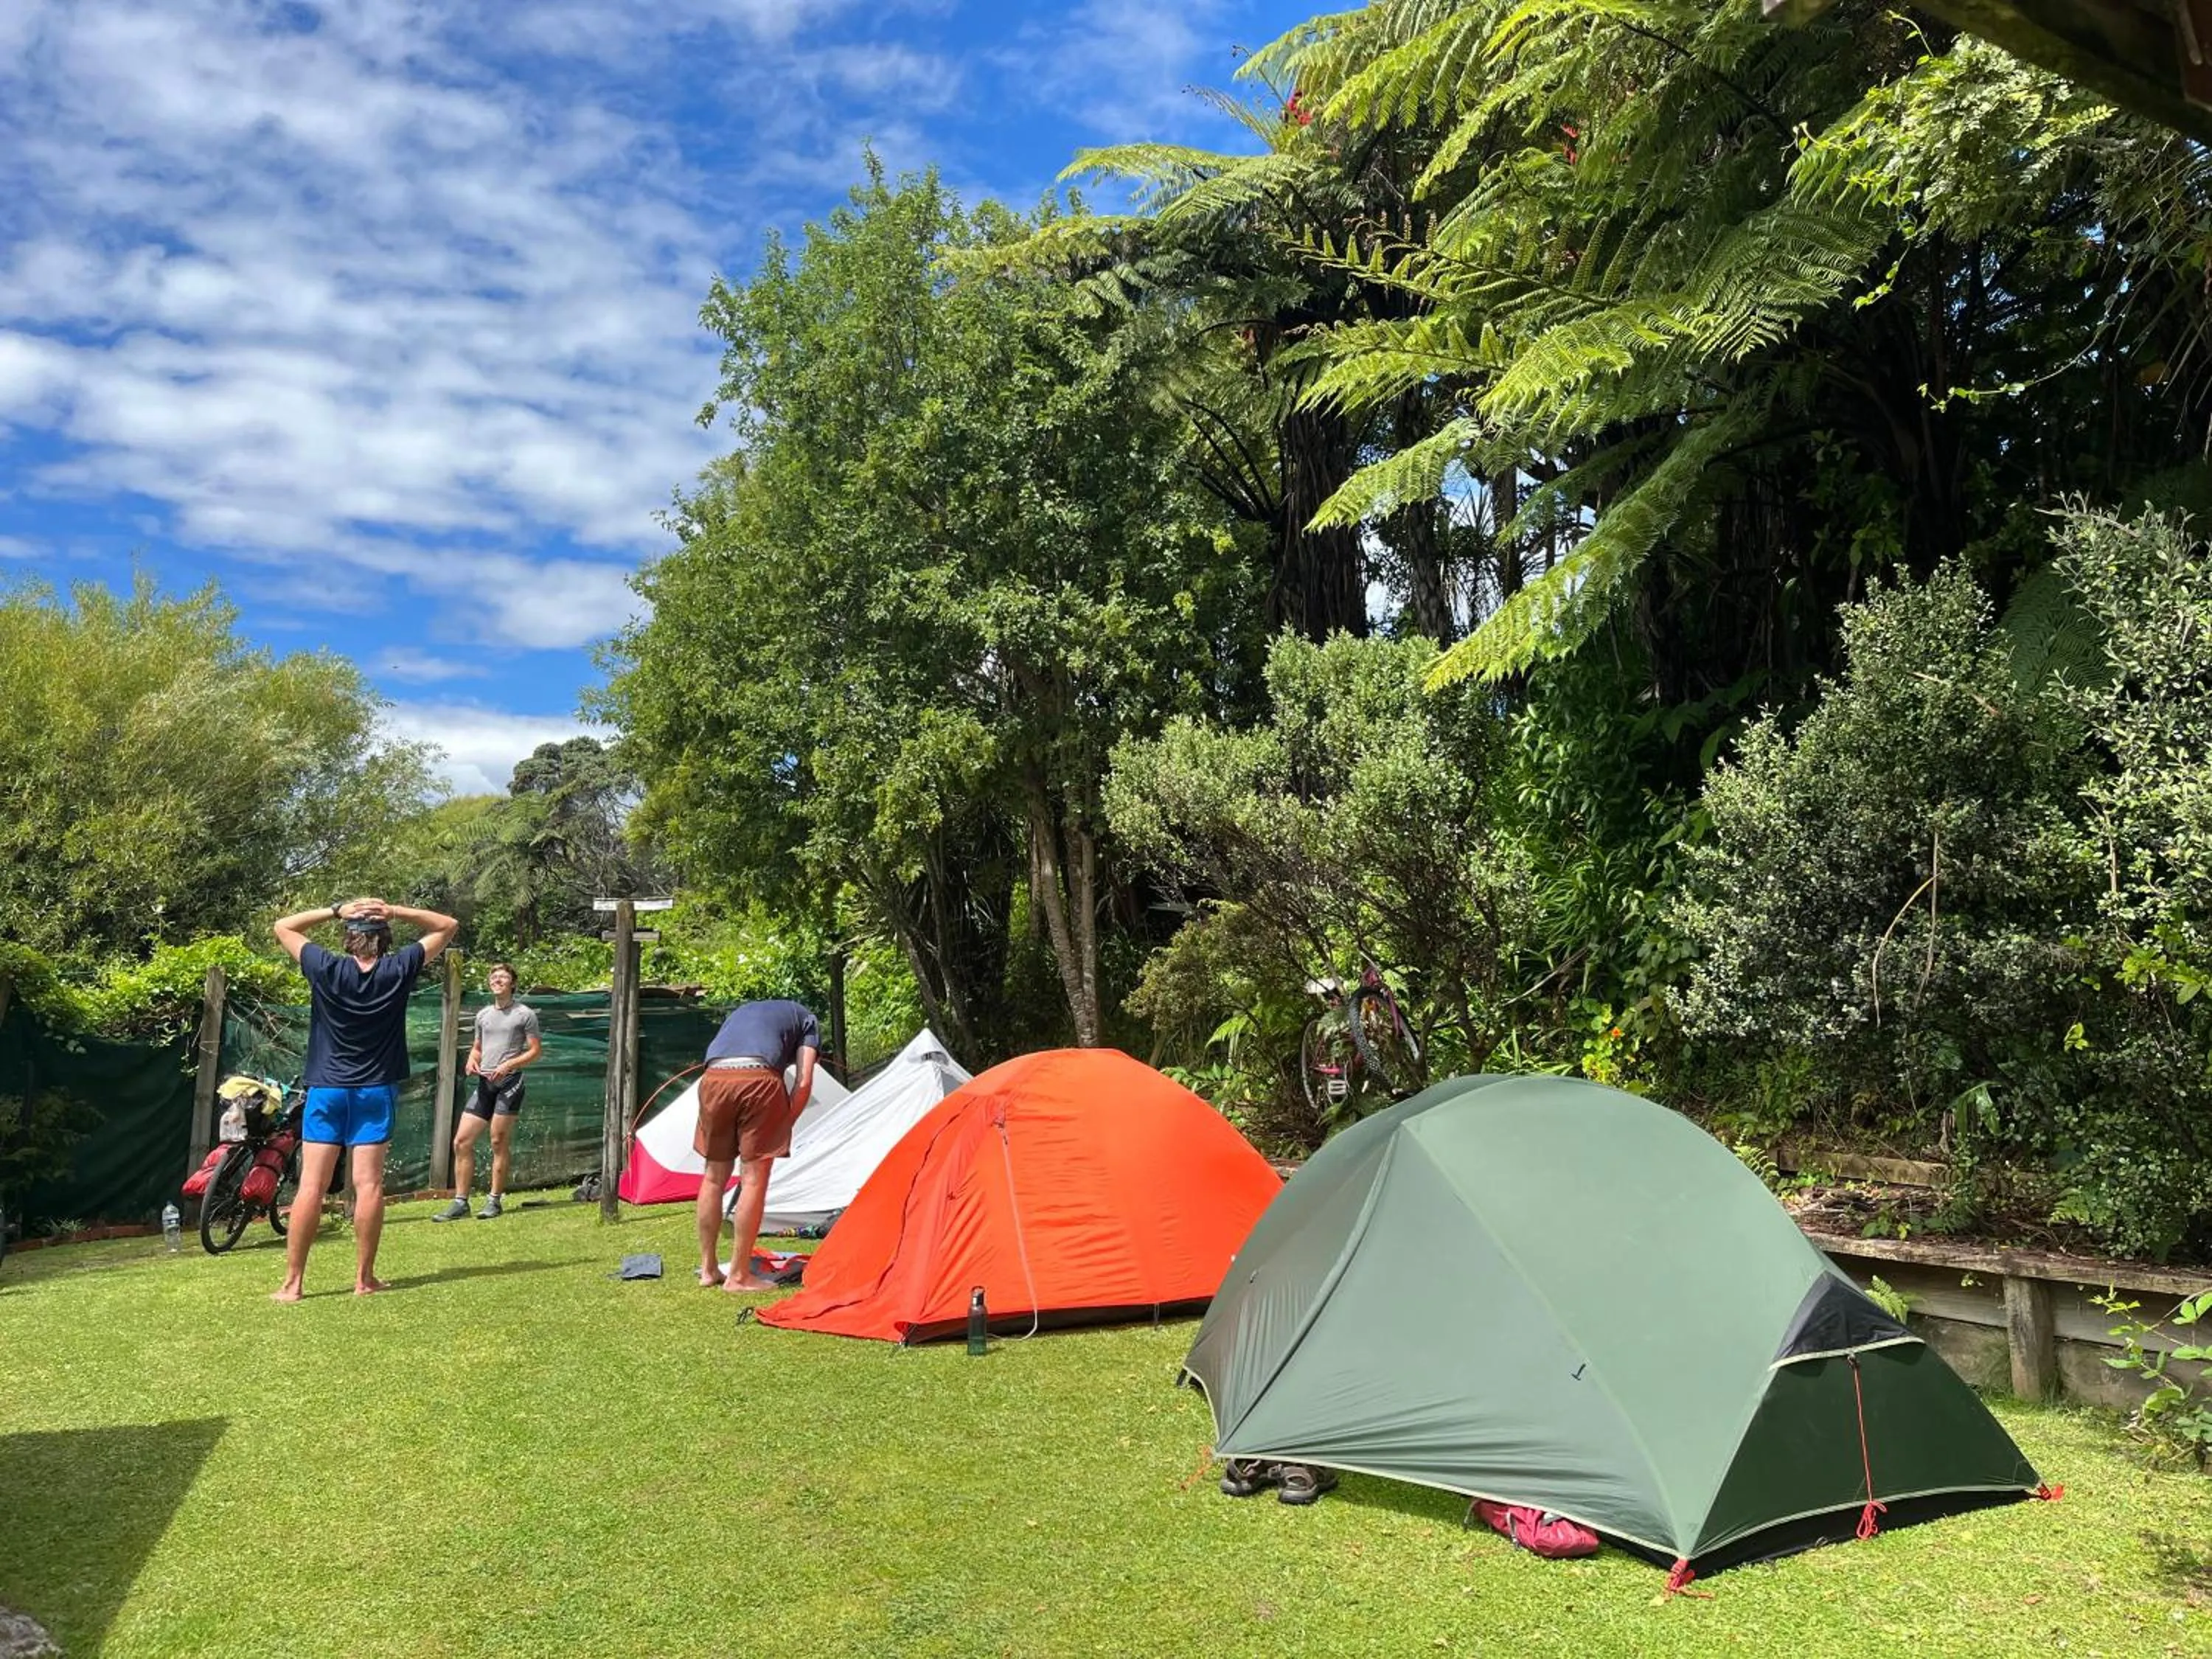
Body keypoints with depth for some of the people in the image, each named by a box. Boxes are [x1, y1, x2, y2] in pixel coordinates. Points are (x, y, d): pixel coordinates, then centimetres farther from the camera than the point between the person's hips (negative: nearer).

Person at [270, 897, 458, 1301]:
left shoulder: (327, 970, -5)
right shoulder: (399, 970, -5)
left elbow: (283, 927, 9)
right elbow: (447, 926, 6)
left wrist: (336, 911, 2)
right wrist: (395, 912, -4)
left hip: (326, 1089, 0)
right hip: (376, 1090, 0)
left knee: (311, 1186, 0)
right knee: (369, 1185, 1)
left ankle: (293, 1282, 2)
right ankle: (364, 1278, 5)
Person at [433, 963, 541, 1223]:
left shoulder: (525, 1014, 0)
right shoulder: (483, 1015, 17)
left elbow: (535, 1050, -1)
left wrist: (508, 1065, -14)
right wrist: (472, 1061, 5)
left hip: (509, 1082, -6)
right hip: (484, 1083, 6)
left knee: (499, 1143, -4)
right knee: (461, 1141, 0)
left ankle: (494, 1201, 5)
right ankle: (460, 1202, 7)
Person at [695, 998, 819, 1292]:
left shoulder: (741, 1011, 38)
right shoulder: (805, 1019, 25)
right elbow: (804, 1082, 10)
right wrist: (784, 1127, 16)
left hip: (713, 1077, 4)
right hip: (758, 1078, -4)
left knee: (714, 1175, 16)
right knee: (754, 1178, 3)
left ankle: (708, 1269, 24)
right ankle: (739, 1277, 6)